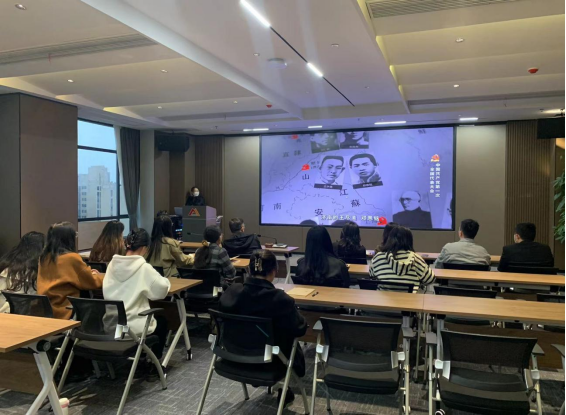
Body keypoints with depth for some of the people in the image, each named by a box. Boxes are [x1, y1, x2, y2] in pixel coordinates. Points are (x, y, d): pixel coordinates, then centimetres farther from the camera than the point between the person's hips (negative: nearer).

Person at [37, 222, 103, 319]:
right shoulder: (72, 258, -15)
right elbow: (92, 283, -4)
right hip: (63, 312, -7)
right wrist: (99, 276, 17)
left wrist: (88, 273, 22)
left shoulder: (44, 257, 6)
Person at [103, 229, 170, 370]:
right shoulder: (144, 268, -17)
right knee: (162, 321, 25)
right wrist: (164, 281, 10)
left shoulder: (112, 264, -1)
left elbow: (107, 292, 9)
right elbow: (162, 290, -12)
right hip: (133, 327, -5)